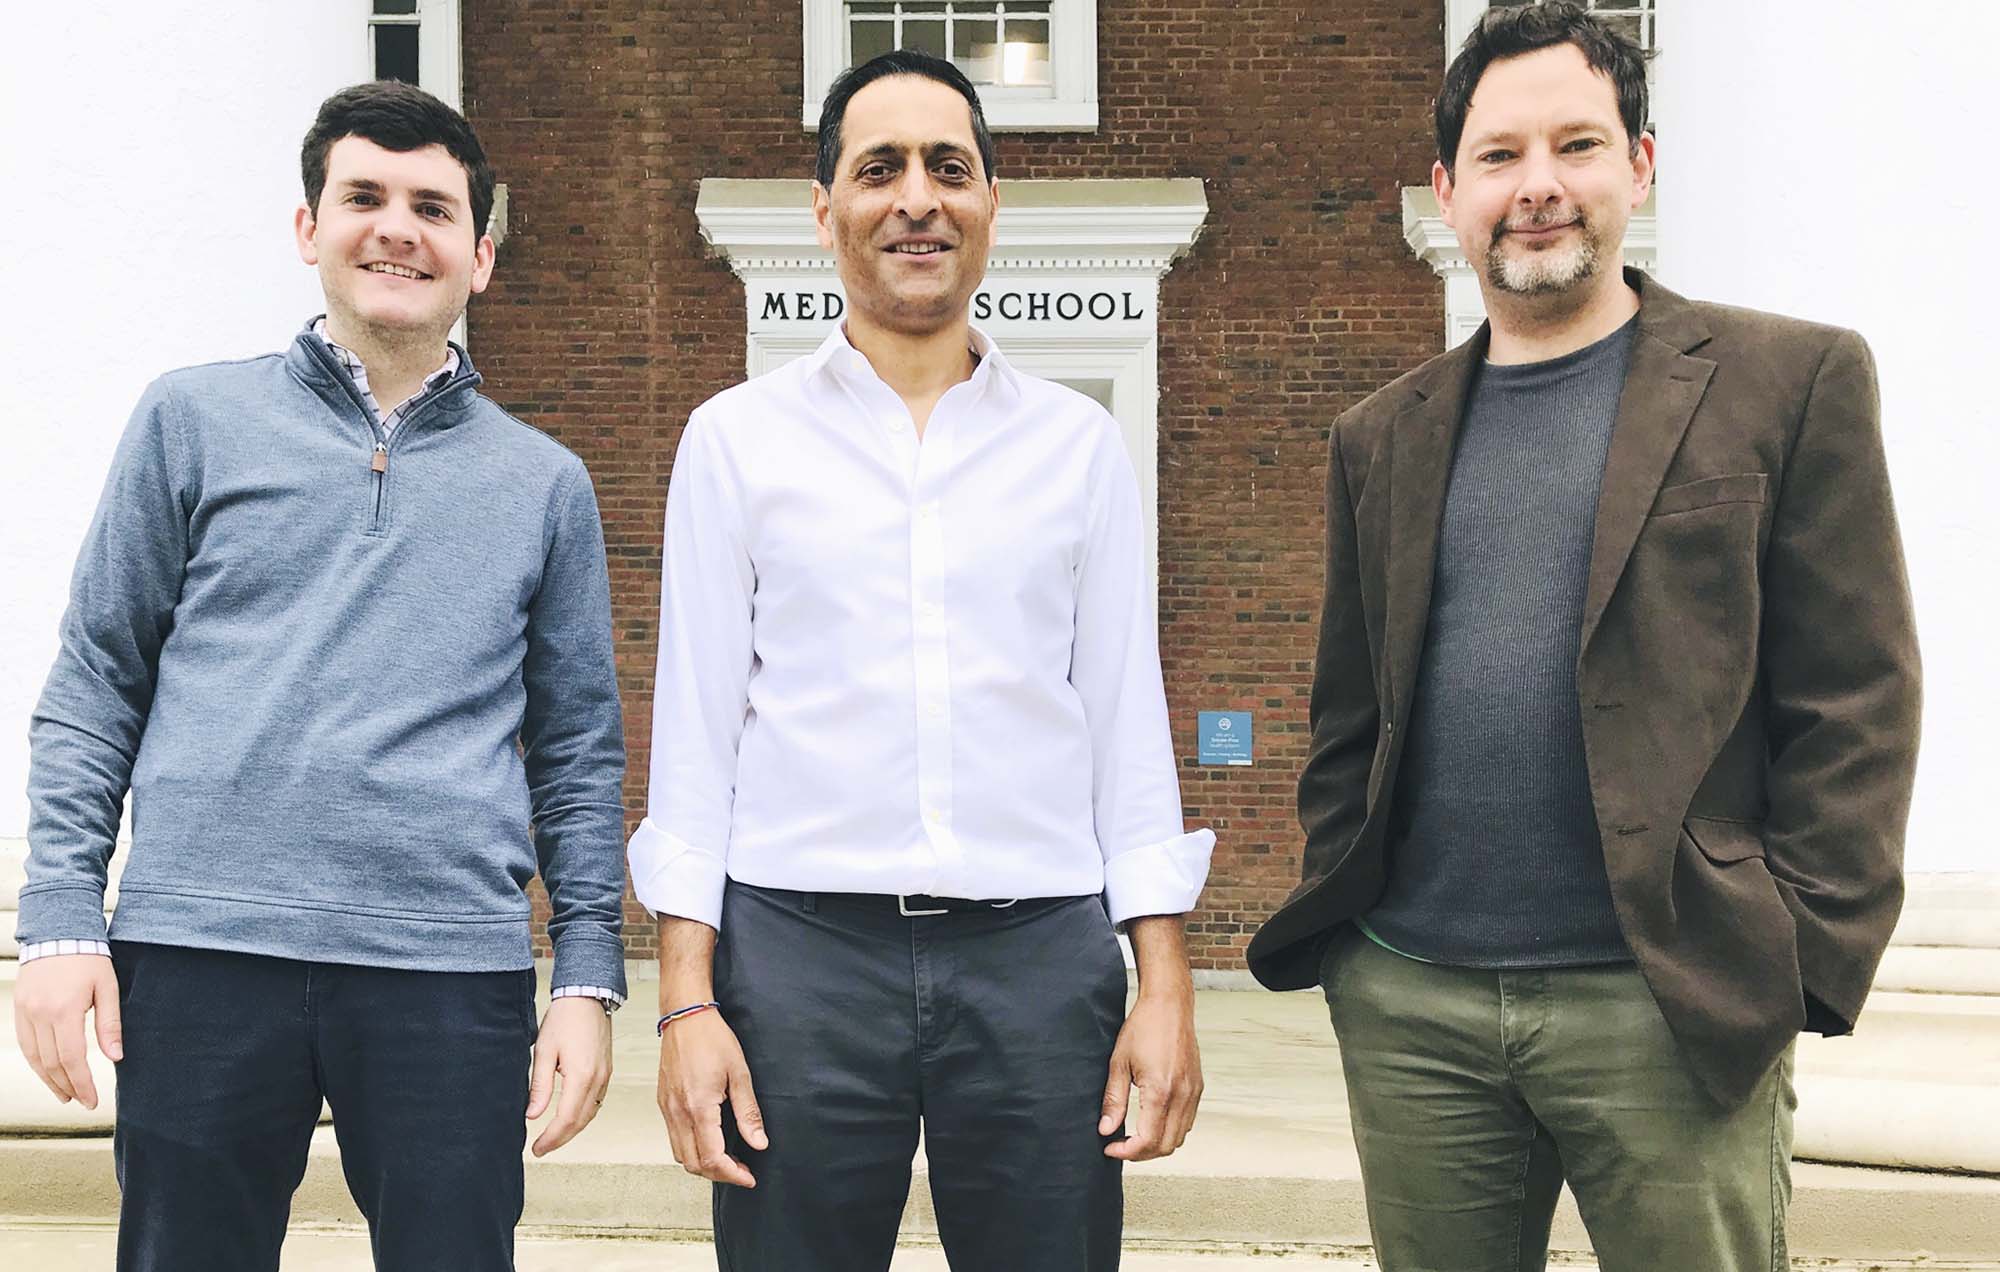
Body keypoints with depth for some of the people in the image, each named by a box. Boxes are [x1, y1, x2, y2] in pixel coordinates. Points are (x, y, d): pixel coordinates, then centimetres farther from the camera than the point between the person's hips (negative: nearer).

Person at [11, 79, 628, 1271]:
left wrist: (590, 977, 6)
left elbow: (580, 755, 13)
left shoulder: (544, 483, 12)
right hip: (200, 951, 0)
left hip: (452, 967, 1)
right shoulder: (195, 421, 9)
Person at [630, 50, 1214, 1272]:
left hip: (1041, 952, 1)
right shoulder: (737, 438, 7)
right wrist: (688, 999, -2)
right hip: (800, 948, -1)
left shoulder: (1078, 443, 10)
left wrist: (1166, 985, 2)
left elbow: (1128, 722, 9)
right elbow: (695, 726, 6)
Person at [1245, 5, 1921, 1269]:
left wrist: (1805, 965, -9)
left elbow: (1857, 706, -3)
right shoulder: (1385, 438, 13)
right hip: (1410, 1005, 4)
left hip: (1669, 1010, -3)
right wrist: (1335, 929, 7)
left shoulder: (1791, 383, 1)